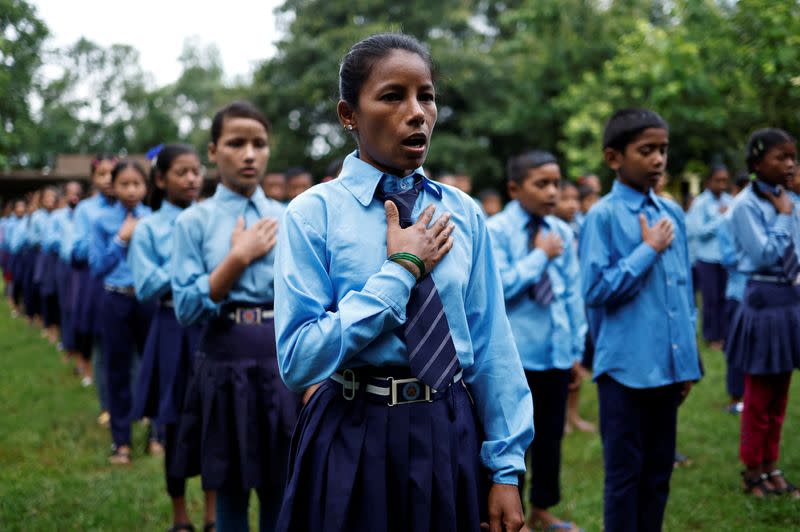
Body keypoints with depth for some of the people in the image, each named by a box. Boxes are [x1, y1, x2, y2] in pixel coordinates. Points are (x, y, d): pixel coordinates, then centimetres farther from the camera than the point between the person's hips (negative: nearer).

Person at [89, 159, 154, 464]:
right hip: (117, 301, 0)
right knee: (118, 370, 6)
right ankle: (121, 441, 16)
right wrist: (121, 240, -11)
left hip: (150, 299, 0)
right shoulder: (103, 221, 0)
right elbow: (96, 268, -3)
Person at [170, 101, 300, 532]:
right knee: (231, 492, 10)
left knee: (282, 494, 8)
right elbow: (187, 308, -7)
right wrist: (240, 256, -13)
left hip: (285, 360, 2)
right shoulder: (194, 221, -1)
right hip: (225, 363, -1)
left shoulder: (290, 220, 5)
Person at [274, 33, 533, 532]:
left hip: (453, 439, 3)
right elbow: (299, 359, -17)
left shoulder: (463, 214, 2)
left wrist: (507, 469, -1)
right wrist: (402, 270, -16)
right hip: (354, 440, -3)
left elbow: (492, 345, 1)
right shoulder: (314, 214, -8)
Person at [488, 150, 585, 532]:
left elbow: (572, 294, 9)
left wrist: (577, 350, 9)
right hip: (514, 353, -4)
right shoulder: (496, 231, -8)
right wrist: (541, 255, -14)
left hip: (556, 350, 5)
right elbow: (499, 287, -20)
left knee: (551, 433, 14)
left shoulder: (562, 232, 4)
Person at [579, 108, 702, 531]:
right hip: (626, 367, -6)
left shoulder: (673, 214, 8)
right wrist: (649, 250, -14)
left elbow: (684, 289, 14)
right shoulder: (603, 217, -9)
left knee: (658, 472, 14)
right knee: (625, 474, 5)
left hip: (668, 366, 6)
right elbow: (596, 290, -15)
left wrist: (689, 360, 14)